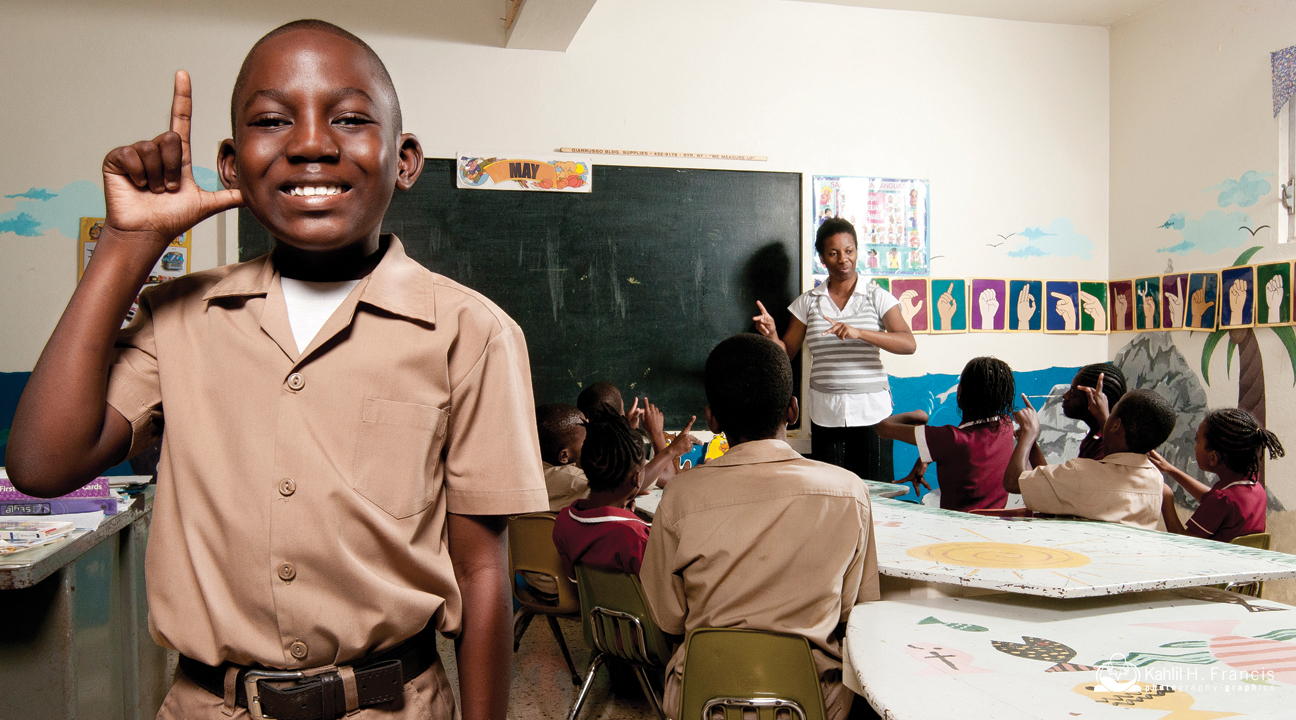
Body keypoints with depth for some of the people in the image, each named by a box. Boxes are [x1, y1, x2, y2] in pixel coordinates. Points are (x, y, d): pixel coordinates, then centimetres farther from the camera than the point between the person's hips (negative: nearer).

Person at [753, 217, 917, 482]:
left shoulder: (878, 297, 1)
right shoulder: (808, 302, 8)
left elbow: (909, 344, -11)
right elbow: (787, 353, 12)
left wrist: (859, 333, -24)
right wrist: (771, 334, -10)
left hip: (871, 411, -2)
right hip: (825, 414, 2)